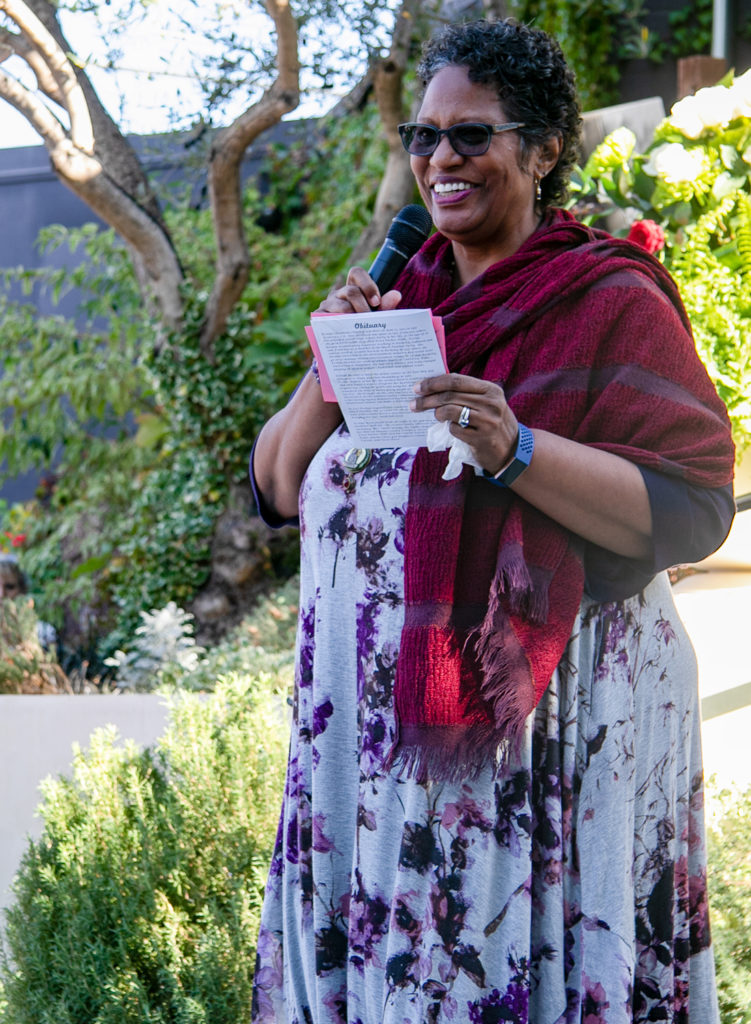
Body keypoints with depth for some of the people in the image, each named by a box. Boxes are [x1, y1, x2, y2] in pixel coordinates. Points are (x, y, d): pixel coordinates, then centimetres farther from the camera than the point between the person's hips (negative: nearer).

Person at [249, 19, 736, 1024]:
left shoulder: (611, 302, -3)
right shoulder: (403, 298, 15)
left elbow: (693, 510, -13)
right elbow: (281, 488, 13)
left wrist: (517, 450, -25)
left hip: (536, 722, -6)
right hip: (373, 713, 6)